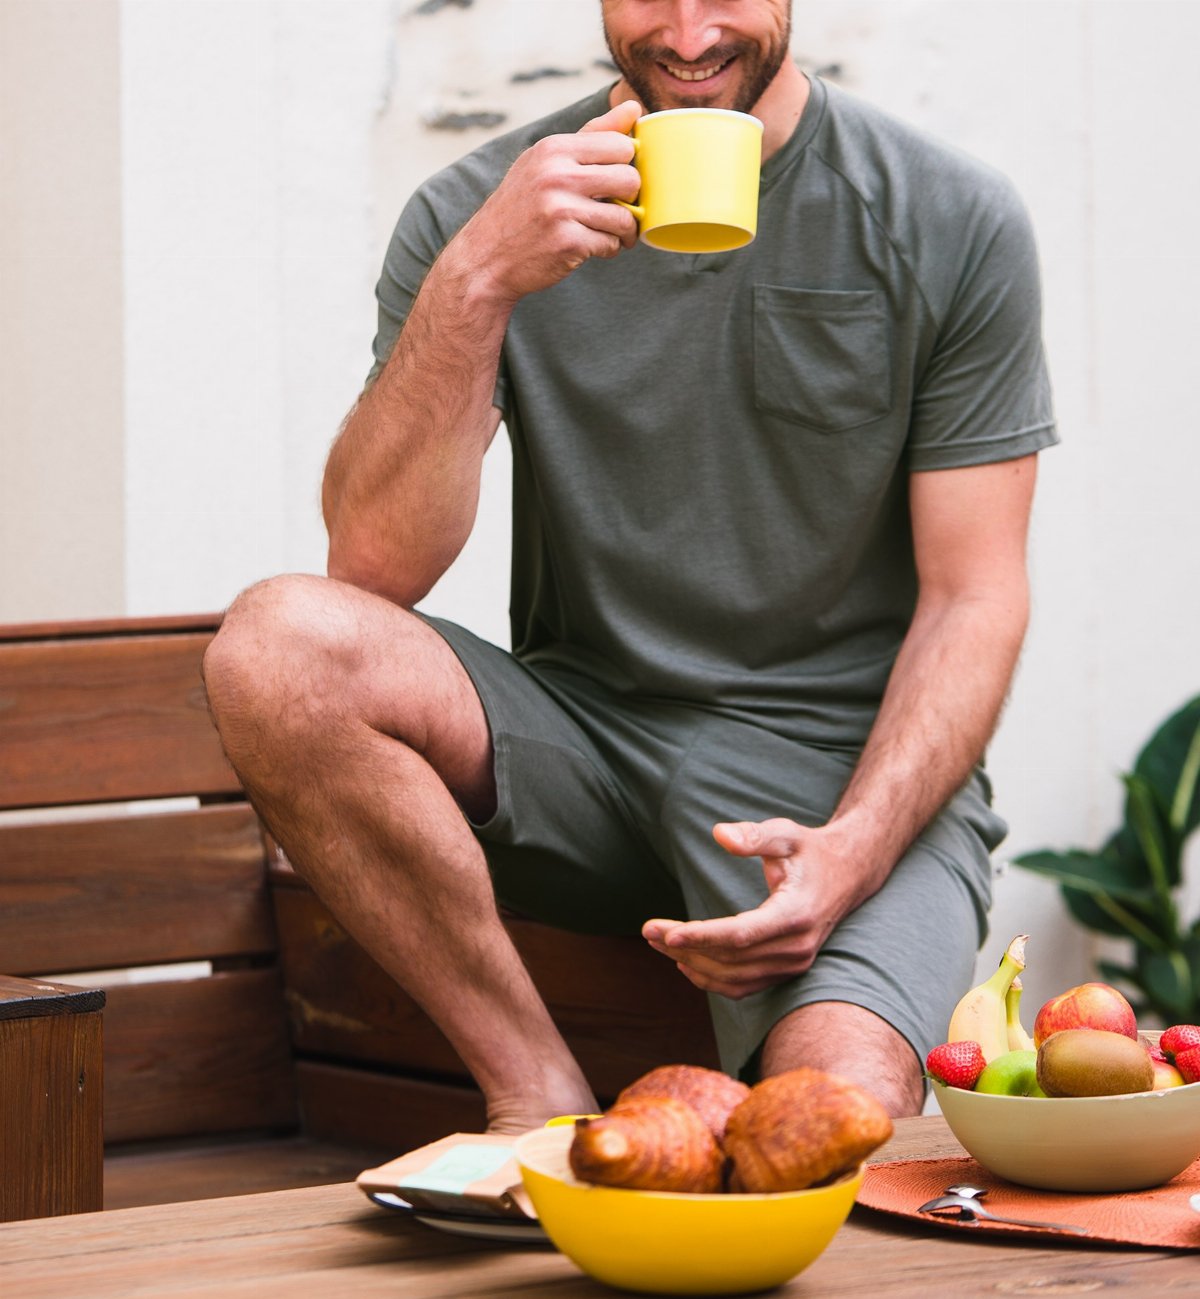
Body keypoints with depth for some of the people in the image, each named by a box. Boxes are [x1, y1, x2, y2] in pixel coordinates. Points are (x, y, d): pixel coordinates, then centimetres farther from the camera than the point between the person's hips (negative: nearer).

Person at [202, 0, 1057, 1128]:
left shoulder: (954, 223, -3)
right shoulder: (475, 216, -1)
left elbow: (973, 600, -3)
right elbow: (375, 568, -11)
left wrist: (851, 852, -20)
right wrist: (475, 283, -24)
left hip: (847, 766, -3)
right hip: (579, 745, 3)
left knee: (834, 1117, -34)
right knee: (276, 646, -27)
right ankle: (541, 1097, -18)